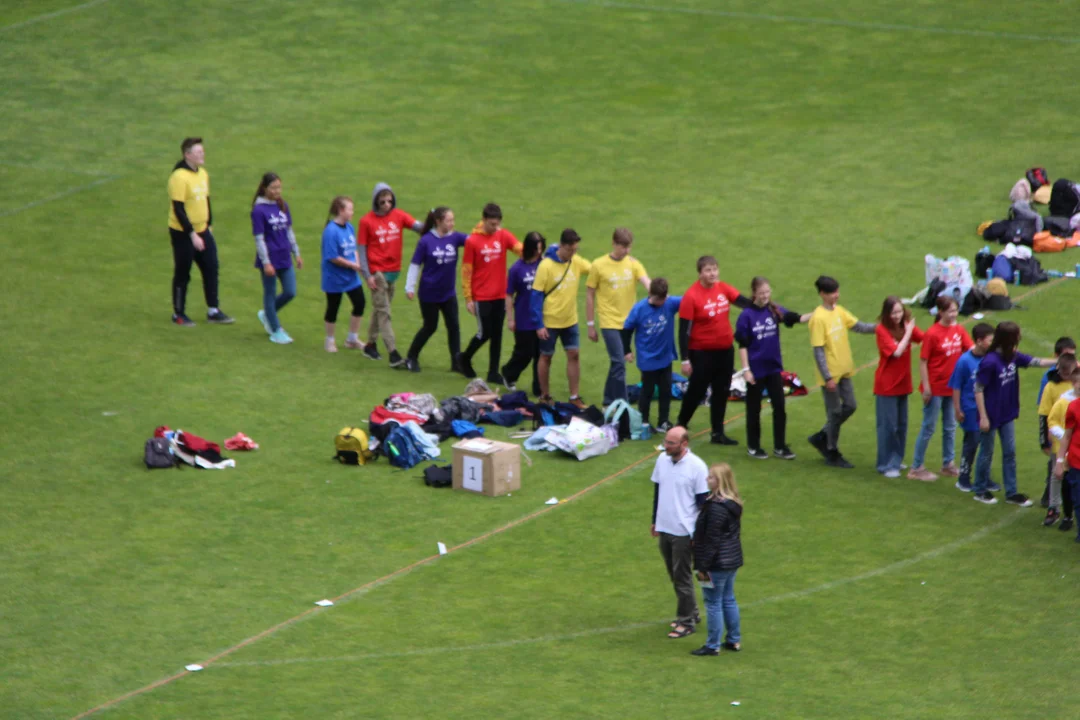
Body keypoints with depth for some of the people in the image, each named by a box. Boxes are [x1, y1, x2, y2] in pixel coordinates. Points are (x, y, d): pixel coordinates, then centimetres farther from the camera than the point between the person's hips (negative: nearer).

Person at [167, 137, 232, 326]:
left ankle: (213, 312, 16)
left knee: (211, 269, 7)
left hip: (202, 231, 8)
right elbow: (178, 209, -21)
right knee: (182, 274, 3)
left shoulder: (203, 174, 7)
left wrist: (209, 225, 15)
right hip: (183, 233, -8)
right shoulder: (179, 177, -20)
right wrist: (192, 234, -22)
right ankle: (179, 314, 16)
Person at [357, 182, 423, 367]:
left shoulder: (398, 215, 1)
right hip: (377, 272, -4)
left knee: (380, 309, 16)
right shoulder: (367, 221, -6)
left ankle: (370, 345, 30)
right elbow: (361, 249, -5)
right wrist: (367, 275, -11)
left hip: (394, 270, 4)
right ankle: (393, 353, -11)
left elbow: (417, 226, -15)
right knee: (383, 312, -6)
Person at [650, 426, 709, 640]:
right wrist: (655, 521, 16)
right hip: (664, 528, 6)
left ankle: (686, 622, 10)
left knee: (682, 577, 0)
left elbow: (703, 501, -11)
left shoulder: (697, 467, -16)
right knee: (674, 576, 16)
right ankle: (692, 613, 31)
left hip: (684, 532, -6)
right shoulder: (662, 460, 1)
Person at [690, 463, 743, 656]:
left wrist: (703, 566, -16)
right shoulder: (734, 504, 6)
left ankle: (713, 645, 7)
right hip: (732, 560, 9)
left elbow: (712, 540, -22)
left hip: (717, 563, -9)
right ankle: (734, 640, 27)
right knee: (728, 600, 19)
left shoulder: (716, 507, -24)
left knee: (713, 603, 0)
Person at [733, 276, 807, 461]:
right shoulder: (747, 316, -12)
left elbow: (796, 318, -9)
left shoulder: (775, 311, -1)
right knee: (754, 409, 9)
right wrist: (746, 369, -13)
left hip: (774, 368, 4)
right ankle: (753, 447, 22)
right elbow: (742, 345, -10)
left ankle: (780, 447, 17)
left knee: (779, 408, 6)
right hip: (756, 369, -4)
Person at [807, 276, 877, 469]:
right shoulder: (819, 318, -18)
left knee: (850, 406, 12)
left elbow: (858, 326, 4)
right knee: (835, 412, 2)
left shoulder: (839, 311, 5)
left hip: (843, 371, 8)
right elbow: (818, 350, -18)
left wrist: (878, 327, -15)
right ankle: (832, 453, 16)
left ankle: (821, 438, 28)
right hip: (830, 373, -8)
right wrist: (827, 377, -20)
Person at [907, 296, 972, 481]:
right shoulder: (932, 333, -17)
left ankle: (948, 464, 28)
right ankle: (917, 467, 11)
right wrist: (926, 387, -17)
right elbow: (923, 361, -15)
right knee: (929, 427, 2)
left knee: (950, 427, 15)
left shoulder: (959, 330, 1)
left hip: (952, 387, 6)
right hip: (935, 387, -6)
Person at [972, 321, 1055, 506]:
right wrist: (983, 417, -18)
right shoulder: (990, 362, -24)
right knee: (986, 453, 9)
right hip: (991, 415, -7)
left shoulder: (1013, 357, -2)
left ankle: (1011, 493, 20)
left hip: (1007, 414, 7)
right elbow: (978, 389, -20)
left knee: (1010, 452, 12)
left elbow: (1037, 362, 5)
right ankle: (980, 491, 25)